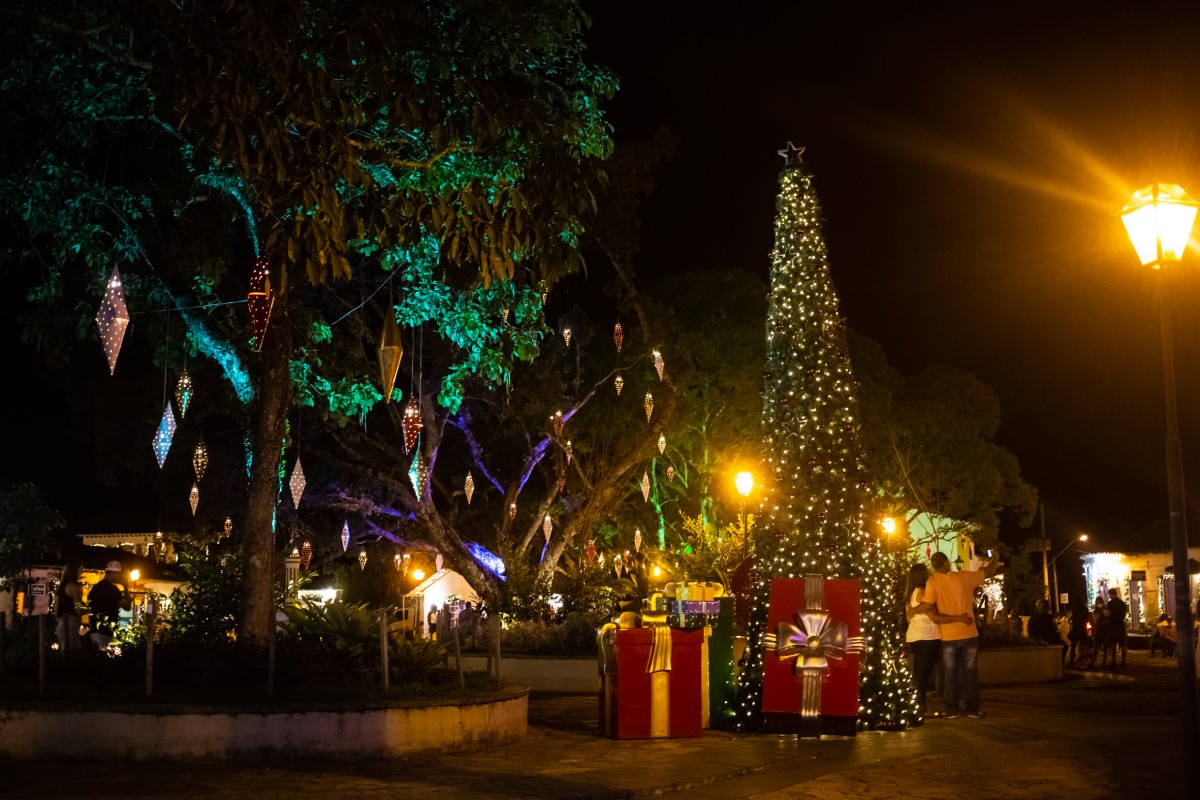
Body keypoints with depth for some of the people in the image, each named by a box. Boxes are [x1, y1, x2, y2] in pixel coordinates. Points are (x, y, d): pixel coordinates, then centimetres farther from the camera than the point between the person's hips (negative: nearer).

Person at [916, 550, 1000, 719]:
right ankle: (973, 709, 11)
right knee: (970, 672, 9)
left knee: (949, 673, 9)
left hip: (948, 636, -1)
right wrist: (996, 559, 28)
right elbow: (988, 572, 9)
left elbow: (927, 606, -18)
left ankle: (951, 709, 9)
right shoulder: (964, 577, -5)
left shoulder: (933, 582, -10)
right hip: (969, 634, 1)